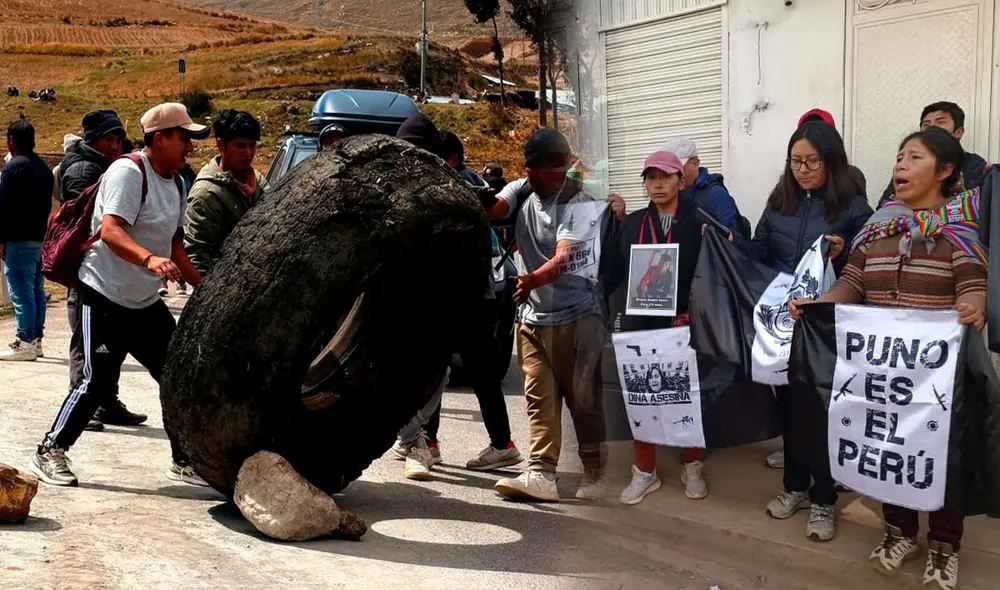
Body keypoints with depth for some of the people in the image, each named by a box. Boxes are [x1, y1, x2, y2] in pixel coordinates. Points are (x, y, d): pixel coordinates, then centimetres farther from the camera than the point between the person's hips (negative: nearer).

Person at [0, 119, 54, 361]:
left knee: (21, 291, -7)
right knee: (36, 290, 12)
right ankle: (36, 339, 17)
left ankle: (24, 343, -8)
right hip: (40, 238, 9)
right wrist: (42, 233, 19)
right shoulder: (44, 168, 14)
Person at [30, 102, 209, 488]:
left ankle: (184, 461, 16)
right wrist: (149, 259, -45)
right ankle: (50, 452, 14)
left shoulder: (176, 182, 11)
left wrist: (201, 284, 16)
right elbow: (110, 230, -29)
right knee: (98, 383, -7)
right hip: (104, 297, -8)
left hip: (147, 303, 8)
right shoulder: (128, 172, -16)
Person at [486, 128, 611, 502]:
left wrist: (532, 279, -43)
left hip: (576, 316, -5)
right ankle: (540, 475, 3)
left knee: (583, 398, 2)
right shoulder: (523, 191, 7)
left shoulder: (583, 205, -12)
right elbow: (488, 209, -11)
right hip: (532, 316, 5)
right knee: (540, 398, 3)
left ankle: (594, 475, 13)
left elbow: (564, 258, -26)